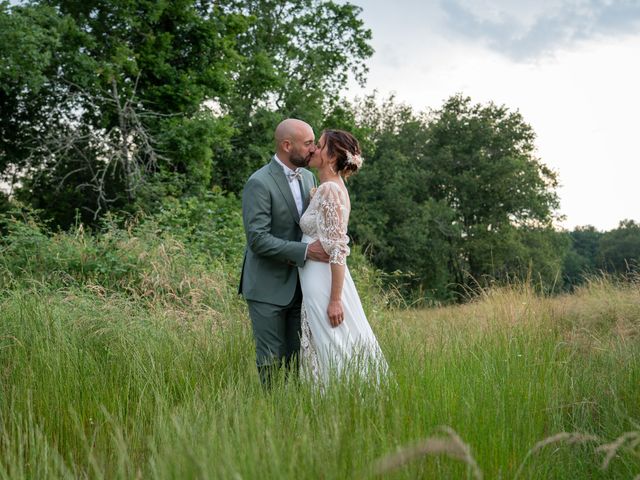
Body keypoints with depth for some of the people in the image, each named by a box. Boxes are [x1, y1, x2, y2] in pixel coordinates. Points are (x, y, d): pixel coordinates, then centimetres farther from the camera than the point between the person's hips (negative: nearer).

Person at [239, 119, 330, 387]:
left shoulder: (308, 177, 9)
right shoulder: (259, 183, -15)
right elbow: (258, 239, -21)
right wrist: (305, 251, -27)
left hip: (300, 285, 7)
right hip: (268, 287, -7)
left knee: (298, 356, 10)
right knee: (271, 359, 1)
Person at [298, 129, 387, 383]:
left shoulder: (330, 190, -16)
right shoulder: (331, 187, 12)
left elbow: (338, 249, -20)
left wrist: (335, 299, -21)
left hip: (325, 285, -9)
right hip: (319, 283, 9)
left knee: (334, 352, -1)